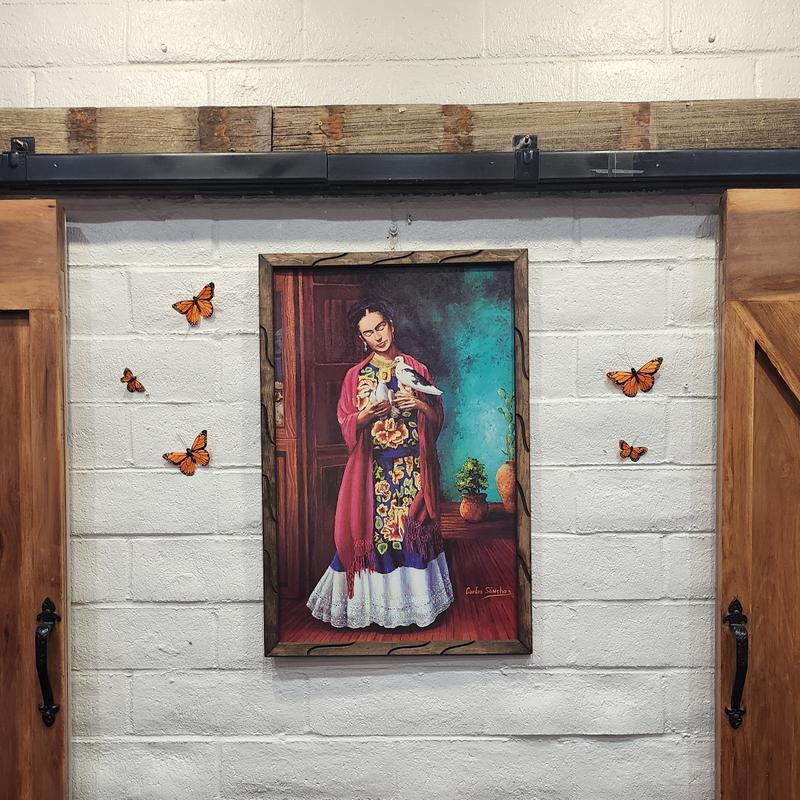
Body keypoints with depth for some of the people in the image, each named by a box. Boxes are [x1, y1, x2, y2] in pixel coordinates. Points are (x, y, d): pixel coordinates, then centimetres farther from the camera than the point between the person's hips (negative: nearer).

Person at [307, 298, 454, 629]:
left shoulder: (417, 369, 8)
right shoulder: (356, 375, 6)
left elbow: (437, 417, 8)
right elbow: (346, 425, 4)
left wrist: (419, 404, -12)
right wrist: (365, 416, -17)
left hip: (413, 467, 1)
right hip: (372, 469, 0)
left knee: (413, 527, 2)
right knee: (372, 528, -1)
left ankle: (415, 595, 17)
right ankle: (373, 599, 13)